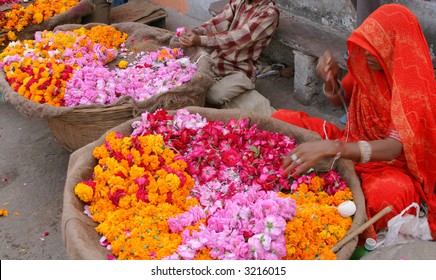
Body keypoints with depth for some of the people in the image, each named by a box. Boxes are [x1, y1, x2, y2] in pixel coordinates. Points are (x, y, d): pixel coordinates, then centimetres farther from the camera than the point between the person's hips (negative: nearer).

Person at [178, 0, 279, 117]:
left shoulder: (270, 12, -12)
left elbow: (239, 38, -23)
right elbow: (218, 22, -1)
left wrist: (200, 40, -31)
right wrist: (195, 32, -21)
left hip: (240, 69, -7)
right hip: (216, 59, 7)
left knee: (214, 95, -28)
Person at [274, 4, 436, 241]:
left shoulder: (417, 87, -24)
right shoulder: (367, 66, -6)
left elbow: (394, 147, -37)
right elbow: (339, 100, 12)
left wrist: (330, 147, -50)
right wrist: (330, 77, -14)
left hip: (390, 164, -6)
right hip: (351, 144, 6)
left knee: (386, 193, -43)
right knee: (281, 120, -6)